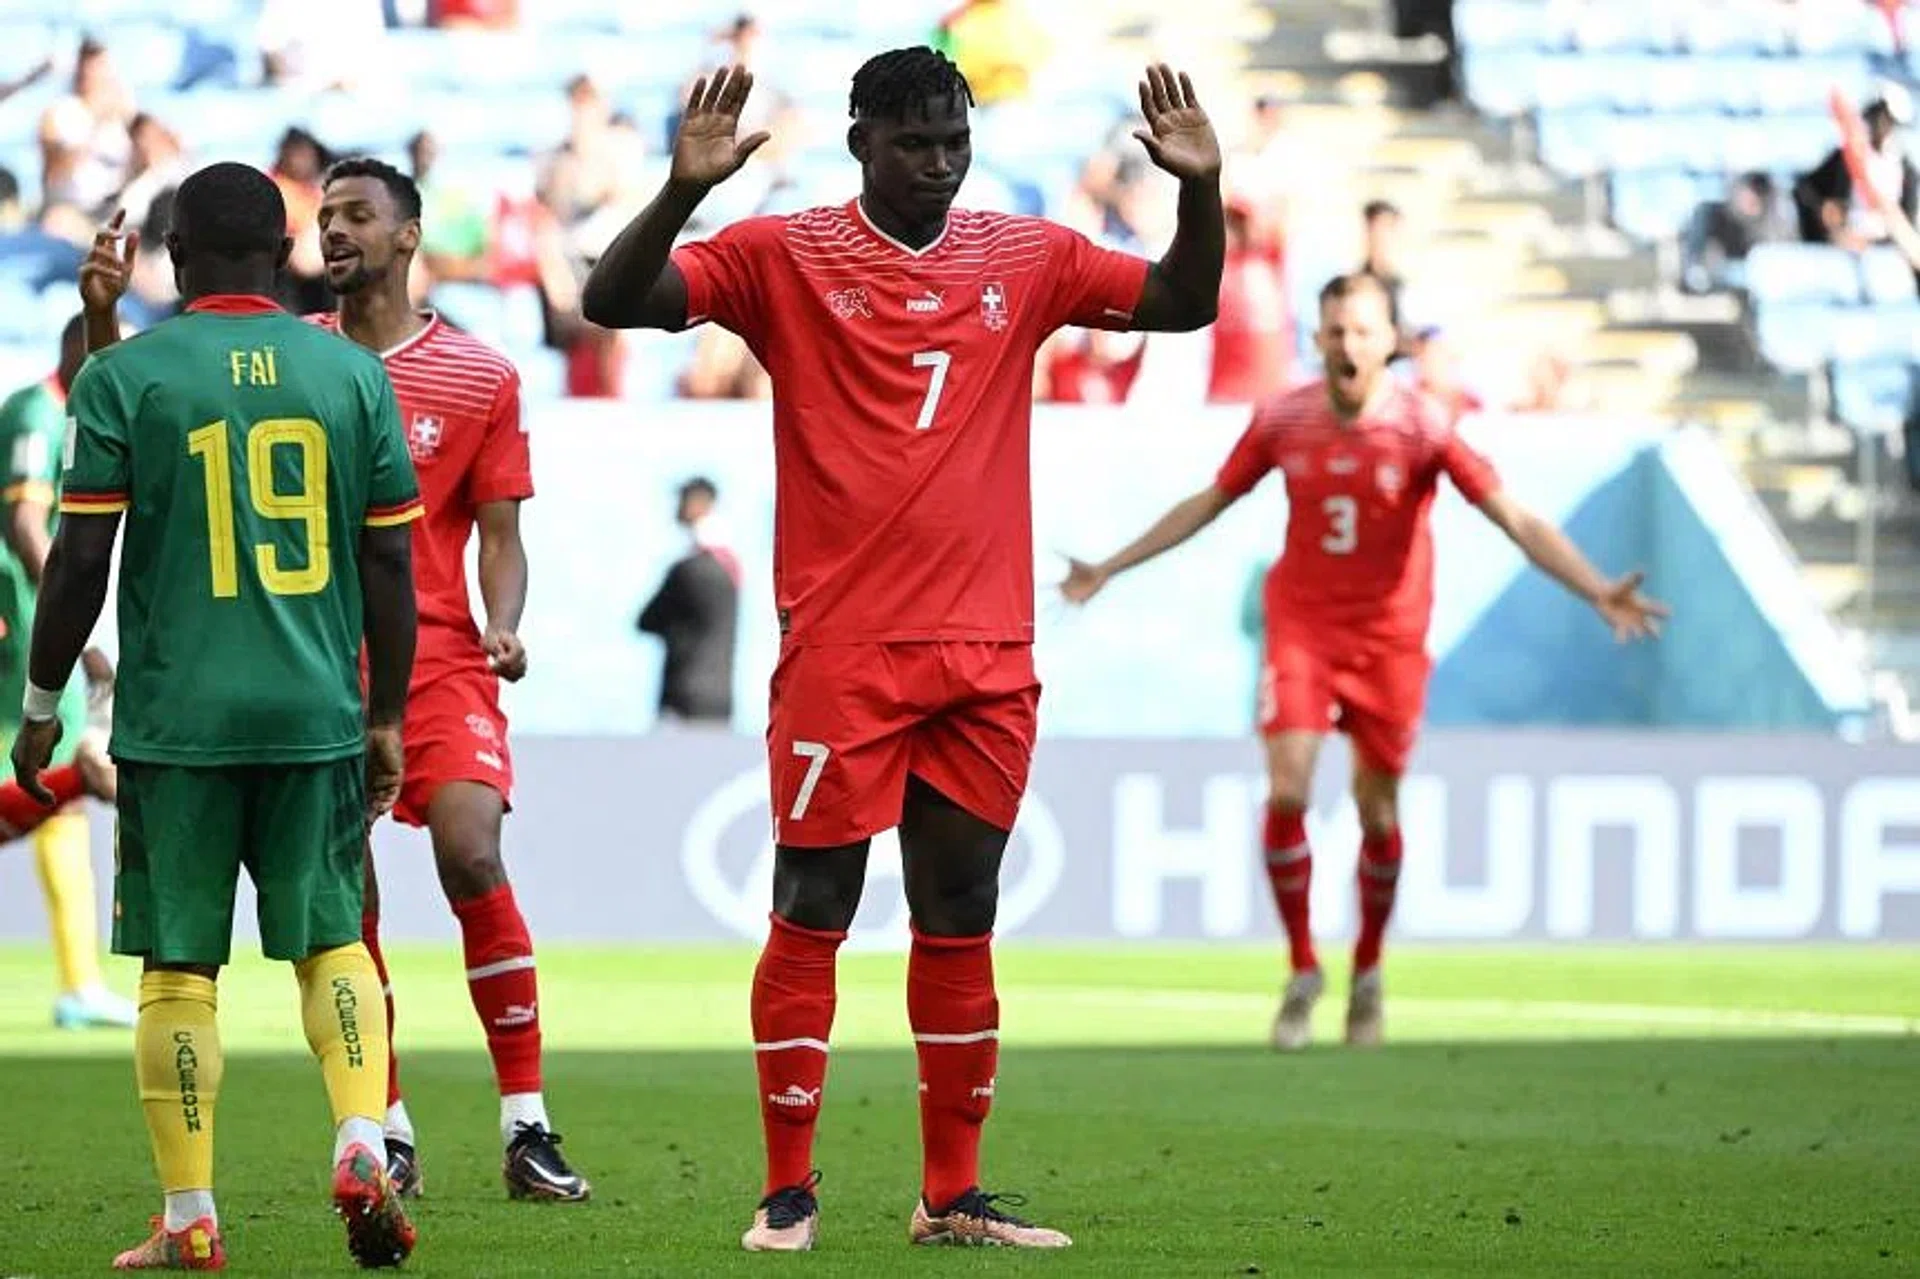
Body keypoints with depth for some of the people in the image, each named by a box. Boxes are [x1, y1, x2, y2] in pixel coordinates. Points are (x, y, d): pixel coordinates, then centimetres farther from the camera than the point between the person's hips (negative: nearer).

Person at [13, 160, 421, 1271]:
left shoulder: (125, 376, -3)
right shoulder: (354, 373, 4)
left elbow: (82, 559, -4)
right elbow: (392, 568, 5)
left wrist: (43, 703, 7)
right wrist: (386, 718, 14)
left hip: (176, 718, -2)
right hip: (318, 714, 2)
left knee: (179, 965, 4)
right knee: (331, 939, 15)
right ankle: (362, 1144, -6)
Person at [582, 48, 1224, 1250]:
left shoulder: (1026, 259, 9)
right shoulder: (784, 257, -2)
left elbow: (1182, 303, 15)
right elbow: (614, 300, -8)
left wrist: (1202, 191, -3)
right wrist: (684, 190, -25)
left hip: (988, 655, 4)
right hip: (839, 650, -4)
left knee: (961, 921, 8)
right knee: (811, 914, -1)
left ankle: (952, 1195, 14)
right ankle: (789, 1189, 5)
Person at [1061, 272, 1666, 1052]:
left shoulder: (1422, 426, -11)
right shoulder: (1281, 420, -3)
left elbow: (1514, 519, -13)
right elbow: (1207, 504, 13)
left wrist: (1598, 593, -24)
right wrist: (1109, 569, 17)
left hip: (1388, 637, -1)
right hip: (1300, 627, 1)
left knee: (1377, 811, 5)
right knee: (1286, 793, -14)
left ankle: (1367, 972, 27)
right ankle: (1302, 971, 2)